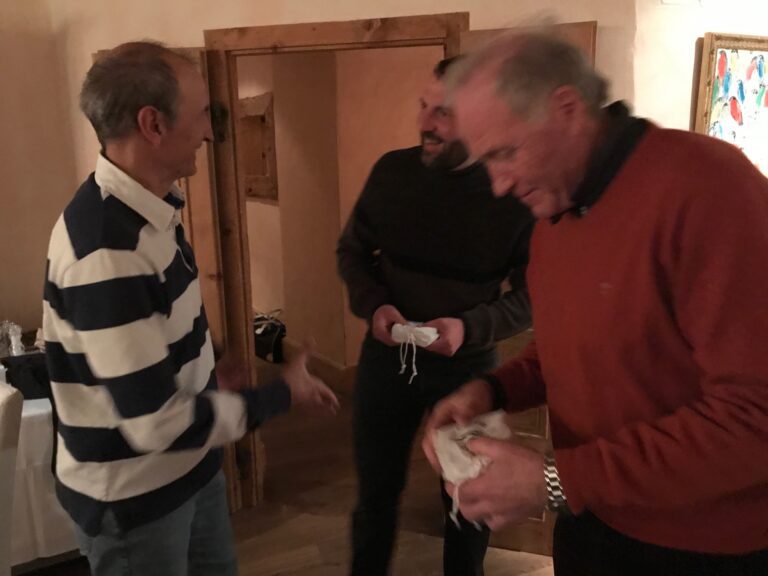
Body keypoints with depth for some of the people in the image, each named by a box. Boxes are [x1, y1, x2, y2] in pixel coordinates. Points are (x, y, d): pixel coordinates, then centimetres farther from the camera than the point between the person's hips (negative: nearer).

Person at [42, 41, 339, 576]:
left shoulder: (147, 208, 0)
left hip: (190, 465, 8)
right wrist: (282, 395, -20)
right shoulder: (107, 248, -30)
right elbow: (158, 426, -30)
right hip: (133, 496, -8)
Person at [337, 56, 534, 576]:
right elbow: (352, 250, 4)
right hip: (386, 354, 2)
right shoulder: (391, 171, -7)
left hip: (468, 363, -1)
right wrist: (373, 305, -15)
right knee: (376, 489, 18)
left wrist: (470, 327, -25)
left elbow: (534, 293, -8)